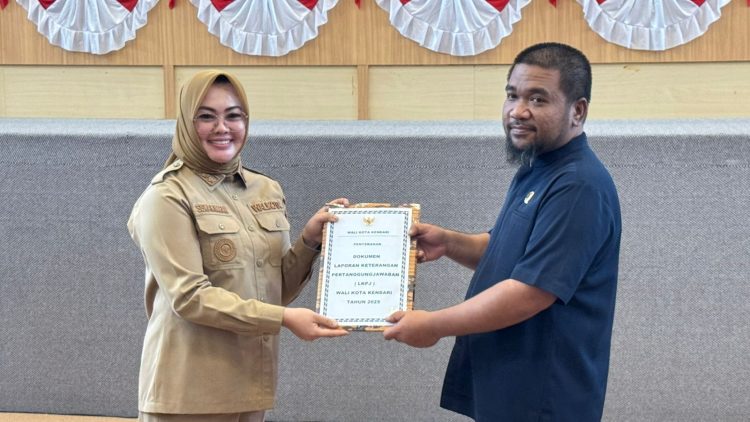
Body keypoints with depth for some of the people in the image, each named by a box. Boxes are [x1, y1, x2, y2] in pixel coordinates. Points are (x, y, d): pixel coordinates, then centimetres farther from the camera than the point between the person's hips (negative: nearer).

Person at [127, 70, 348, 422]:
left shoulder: (267, 191, 9)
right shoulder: (167, 197, -9)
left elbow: (276, 289, 12)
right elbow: (188, 296, -17)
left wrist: (309, 240, -4)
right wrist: (284, 319, -22)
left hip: (249, 382, 6)